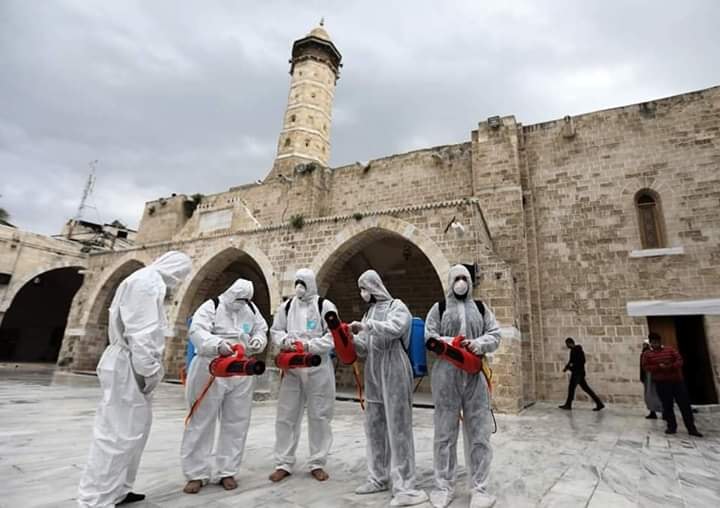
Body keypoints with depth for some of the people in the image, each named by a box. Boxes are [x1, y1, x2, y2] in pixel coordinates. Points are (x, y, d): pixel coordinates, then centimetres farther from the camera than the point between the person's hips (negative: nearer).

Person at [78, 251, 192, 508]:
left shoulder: (147, 281, 17)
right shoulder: (149, 282, -15)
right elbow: (142, 332, -22)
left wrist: (149, 368, 16)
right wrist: (149, 371, -18)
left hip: (130, 366, 10)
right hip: (129, 367, -10)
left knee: (134, 430, 16)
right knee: (120, 433, -3)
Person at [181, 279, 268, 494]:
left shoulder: (251, 309, 7)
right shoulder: (211, 307, -9)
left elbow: (261, 331, 14)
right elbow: (197, 332, -22)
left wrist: (257, 341, -9)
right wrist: (218, 344, -40)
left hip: (241, 374, 4)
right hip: (211, 372, -4)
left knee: (236, 424, 9)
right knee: (201, 423, 5)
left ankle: (227, 472, 24)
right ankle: (197, 474, 20)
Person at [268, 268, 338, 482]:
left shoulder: (325, 306, -4)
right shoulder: (286, 306, 7)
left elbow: (333, 336, -9)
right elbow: (275, 331, 11)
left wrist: (309, 346, -19)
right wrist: (285, 341, -11)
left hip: (318, 368, -3)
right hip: (291, 367, 3)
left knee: (319, 416, 7)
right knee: (286, 415, 8)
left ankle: (317, 463, 22)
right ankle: (283, 463, 22)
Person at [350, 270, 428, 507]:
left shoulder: (396, 306, -2)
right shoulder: (369, 312, 16)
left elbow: (394, 328, -23)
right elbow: (364, 348, 14)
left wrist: (367, 326, -23)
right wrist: (350, 337, -3)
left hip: (394, 371, -7)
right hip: (373, 373, 7)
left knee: (397, 426, -4)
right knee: (374, 425, 12)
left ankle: (404, 486, 4)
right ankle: (378, 477, 27)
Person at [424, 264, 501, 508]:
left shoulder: (481, 308, 13)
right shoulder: (439, 308, 7)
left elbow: (495, 335, 9)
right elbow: (429, 337, 2)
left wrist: (479, 344, -11)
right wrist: (451, 343, -14)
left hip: (476, 376, 2)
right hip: (446, 375, -1)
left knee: (479, 433, 5)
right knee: (445, 432, 5)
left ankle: (480, 487, 19)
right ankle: (444, 486, 20)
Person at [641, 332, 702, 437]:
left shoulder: (670, 349, 8)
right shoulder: (647, 354, 2)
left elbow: (679, 360, 2)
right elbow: (646, 367, -3)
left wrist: (671, 366, -16)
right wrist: (658, 367, -17)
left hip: (677, 380, 2)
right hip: (661, 382, -1)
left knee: (684, 404, 3)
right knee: (667, 405, 2)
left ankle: (691, 428, 11)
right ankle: (672, 426, 12)